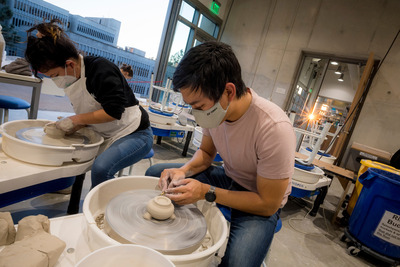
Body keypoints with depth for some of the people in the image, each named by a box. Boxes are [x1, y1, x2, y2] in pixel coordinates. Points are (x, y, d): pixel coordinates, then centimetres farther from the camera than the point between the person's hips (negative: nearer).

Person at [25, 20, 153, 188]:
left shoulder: (101, 70, -20)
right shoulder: (71, 79, 5)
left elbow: (113, 112, -25)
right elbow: (87, 116, 13)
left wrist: (76, 120, -17)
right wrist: (69, 126, -6)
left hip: (134, 135, -8)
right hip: (105, 136, 9)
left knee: (101, 167, -31)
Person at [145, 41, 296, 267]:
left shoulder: (274, 128, -33)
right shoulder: (213, 107, -15)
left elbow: (268, 204, -23)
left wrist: (207, 192, -28)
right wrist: (185, 170, -16)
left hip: (260, 201, -5)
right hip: (227, 178, 6)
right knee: (155, 173, 0)